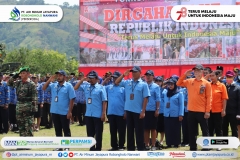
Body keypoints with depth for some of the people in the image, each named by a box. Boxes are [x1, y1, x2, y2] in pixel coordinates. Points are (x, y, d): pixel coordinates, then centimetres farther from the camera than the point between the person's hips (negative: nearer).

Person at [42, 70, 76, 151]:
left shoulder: (68, 86, -7)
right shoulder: (53, 85, 7)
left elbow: (72, 99, -9)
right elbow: (44, 88, 5)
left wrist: (70, 111, -13)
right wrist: (50, 80, -4)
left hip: (64, 112, -5)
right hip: (55, 112, 5)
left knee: (66, 130, 3)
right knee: (57, 130, 12)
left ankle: (67, 147, 10)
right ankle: (59, 146, 21)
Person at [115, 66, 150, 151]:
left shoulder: (143, 84, -5)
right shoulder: (127, 82, 7)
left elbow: (145, 98, -7)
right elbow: (116, 82, 11)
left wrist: (143, 111, -12)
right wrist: (123, 75, -2)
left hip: (138, 111, -4)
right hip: (129, 110, 4)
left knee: (139, 131, 1)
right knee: (129, 130, 10)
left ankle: (141, 149, 7)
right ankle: (130, 148, 18)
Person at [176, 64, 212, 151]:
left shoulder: (206, 83, -4)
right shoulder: (189, 81, 7)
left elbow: (208, 98, -6)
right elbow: (179, 83, 12)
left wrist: (207, 111, -11)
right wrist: (185, 75, 1)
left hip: (202, 111, -4)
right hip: (191, 111, 4)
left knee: (205, 130, 3)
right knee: (191, 131, 9)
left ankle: (206, 148, 10)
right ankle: (193, 148, 18)